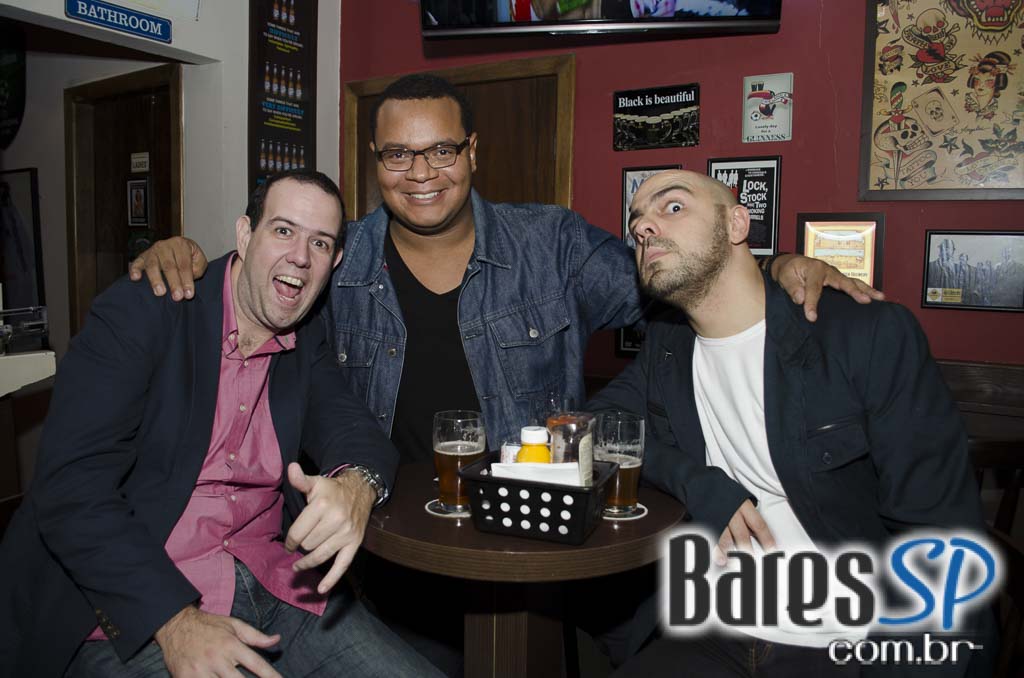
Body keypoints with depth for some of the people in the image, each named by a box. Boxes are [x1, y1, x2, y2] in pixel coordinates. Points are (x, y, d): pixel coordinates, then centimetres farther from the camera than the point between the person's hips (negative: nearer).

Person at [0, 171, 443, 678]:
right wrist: (174, 620, -24)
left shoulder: (308, 343, 10)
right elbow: (71, 485, -15)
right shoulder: (139, 312, -7)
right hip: (134, 608, -4)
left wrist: (357, 485, -29)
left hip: (274, 586, 4)